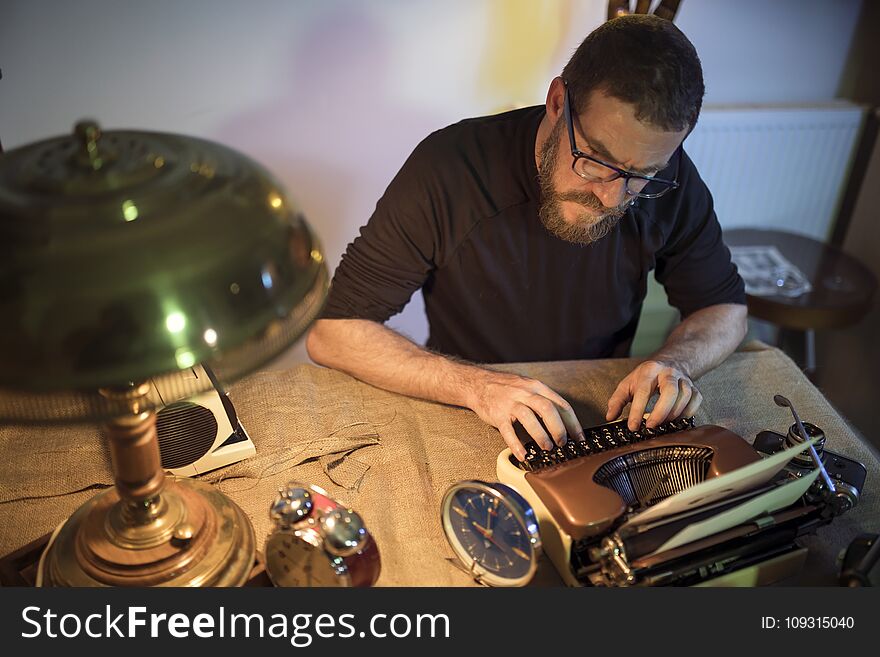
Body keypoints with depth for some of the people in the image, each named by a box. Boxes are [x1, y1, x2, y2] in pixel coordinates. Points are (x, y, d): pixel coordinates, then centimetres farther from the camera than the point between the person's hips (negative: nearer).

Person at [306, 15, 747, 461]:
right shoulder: (448, 169, -23)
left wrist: (675, 362, -21)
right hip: (464, 425, -2)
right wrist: (476, 386, -33)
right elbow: (329, 333, -21)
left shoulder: (671, 180, -12)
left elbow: (726, 309, 2)